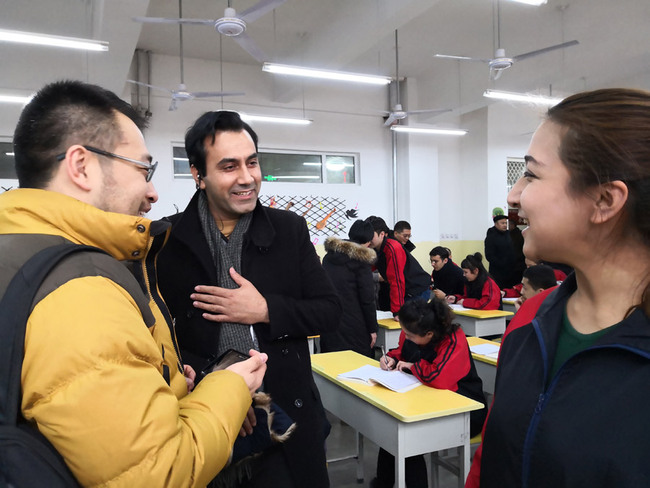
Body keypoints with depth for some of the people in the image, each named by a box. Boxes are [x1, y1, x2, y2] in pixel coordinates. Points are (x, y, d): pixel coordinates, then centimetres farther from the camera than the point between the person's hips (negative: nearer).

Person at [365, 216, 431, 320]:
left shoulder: (393, 249, -27)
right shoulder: (373, 249, -1)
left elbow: (396, 281, -30)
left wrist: (397, 311, -31)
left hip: (418, 291, -8)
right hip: (405, 291, 8)